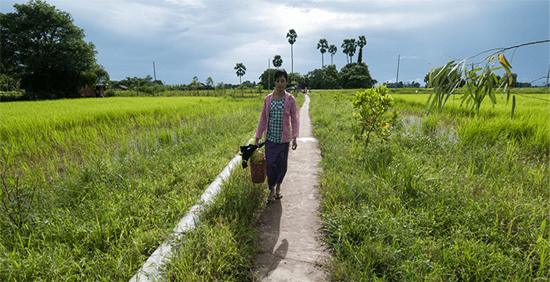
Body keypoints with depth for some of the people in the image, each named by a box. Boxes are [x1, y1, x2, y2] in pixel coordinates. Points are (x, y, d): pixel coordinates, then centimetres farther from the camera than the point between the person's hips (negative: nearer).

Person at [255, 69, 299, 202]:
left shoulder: (290, 99, -3)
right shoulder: (268, 99, 0)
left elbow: (294, 119, 1)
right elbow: (263, 119, 5)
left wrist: (295, 137, -8)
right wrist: (257, 138, 5)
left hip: (284, 138, 0)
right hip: (270, 137, 1)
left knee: (282, 165, 8)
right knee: (271, 165, 0)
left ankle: (278, 187, 34)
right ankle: (272, 190, 22)